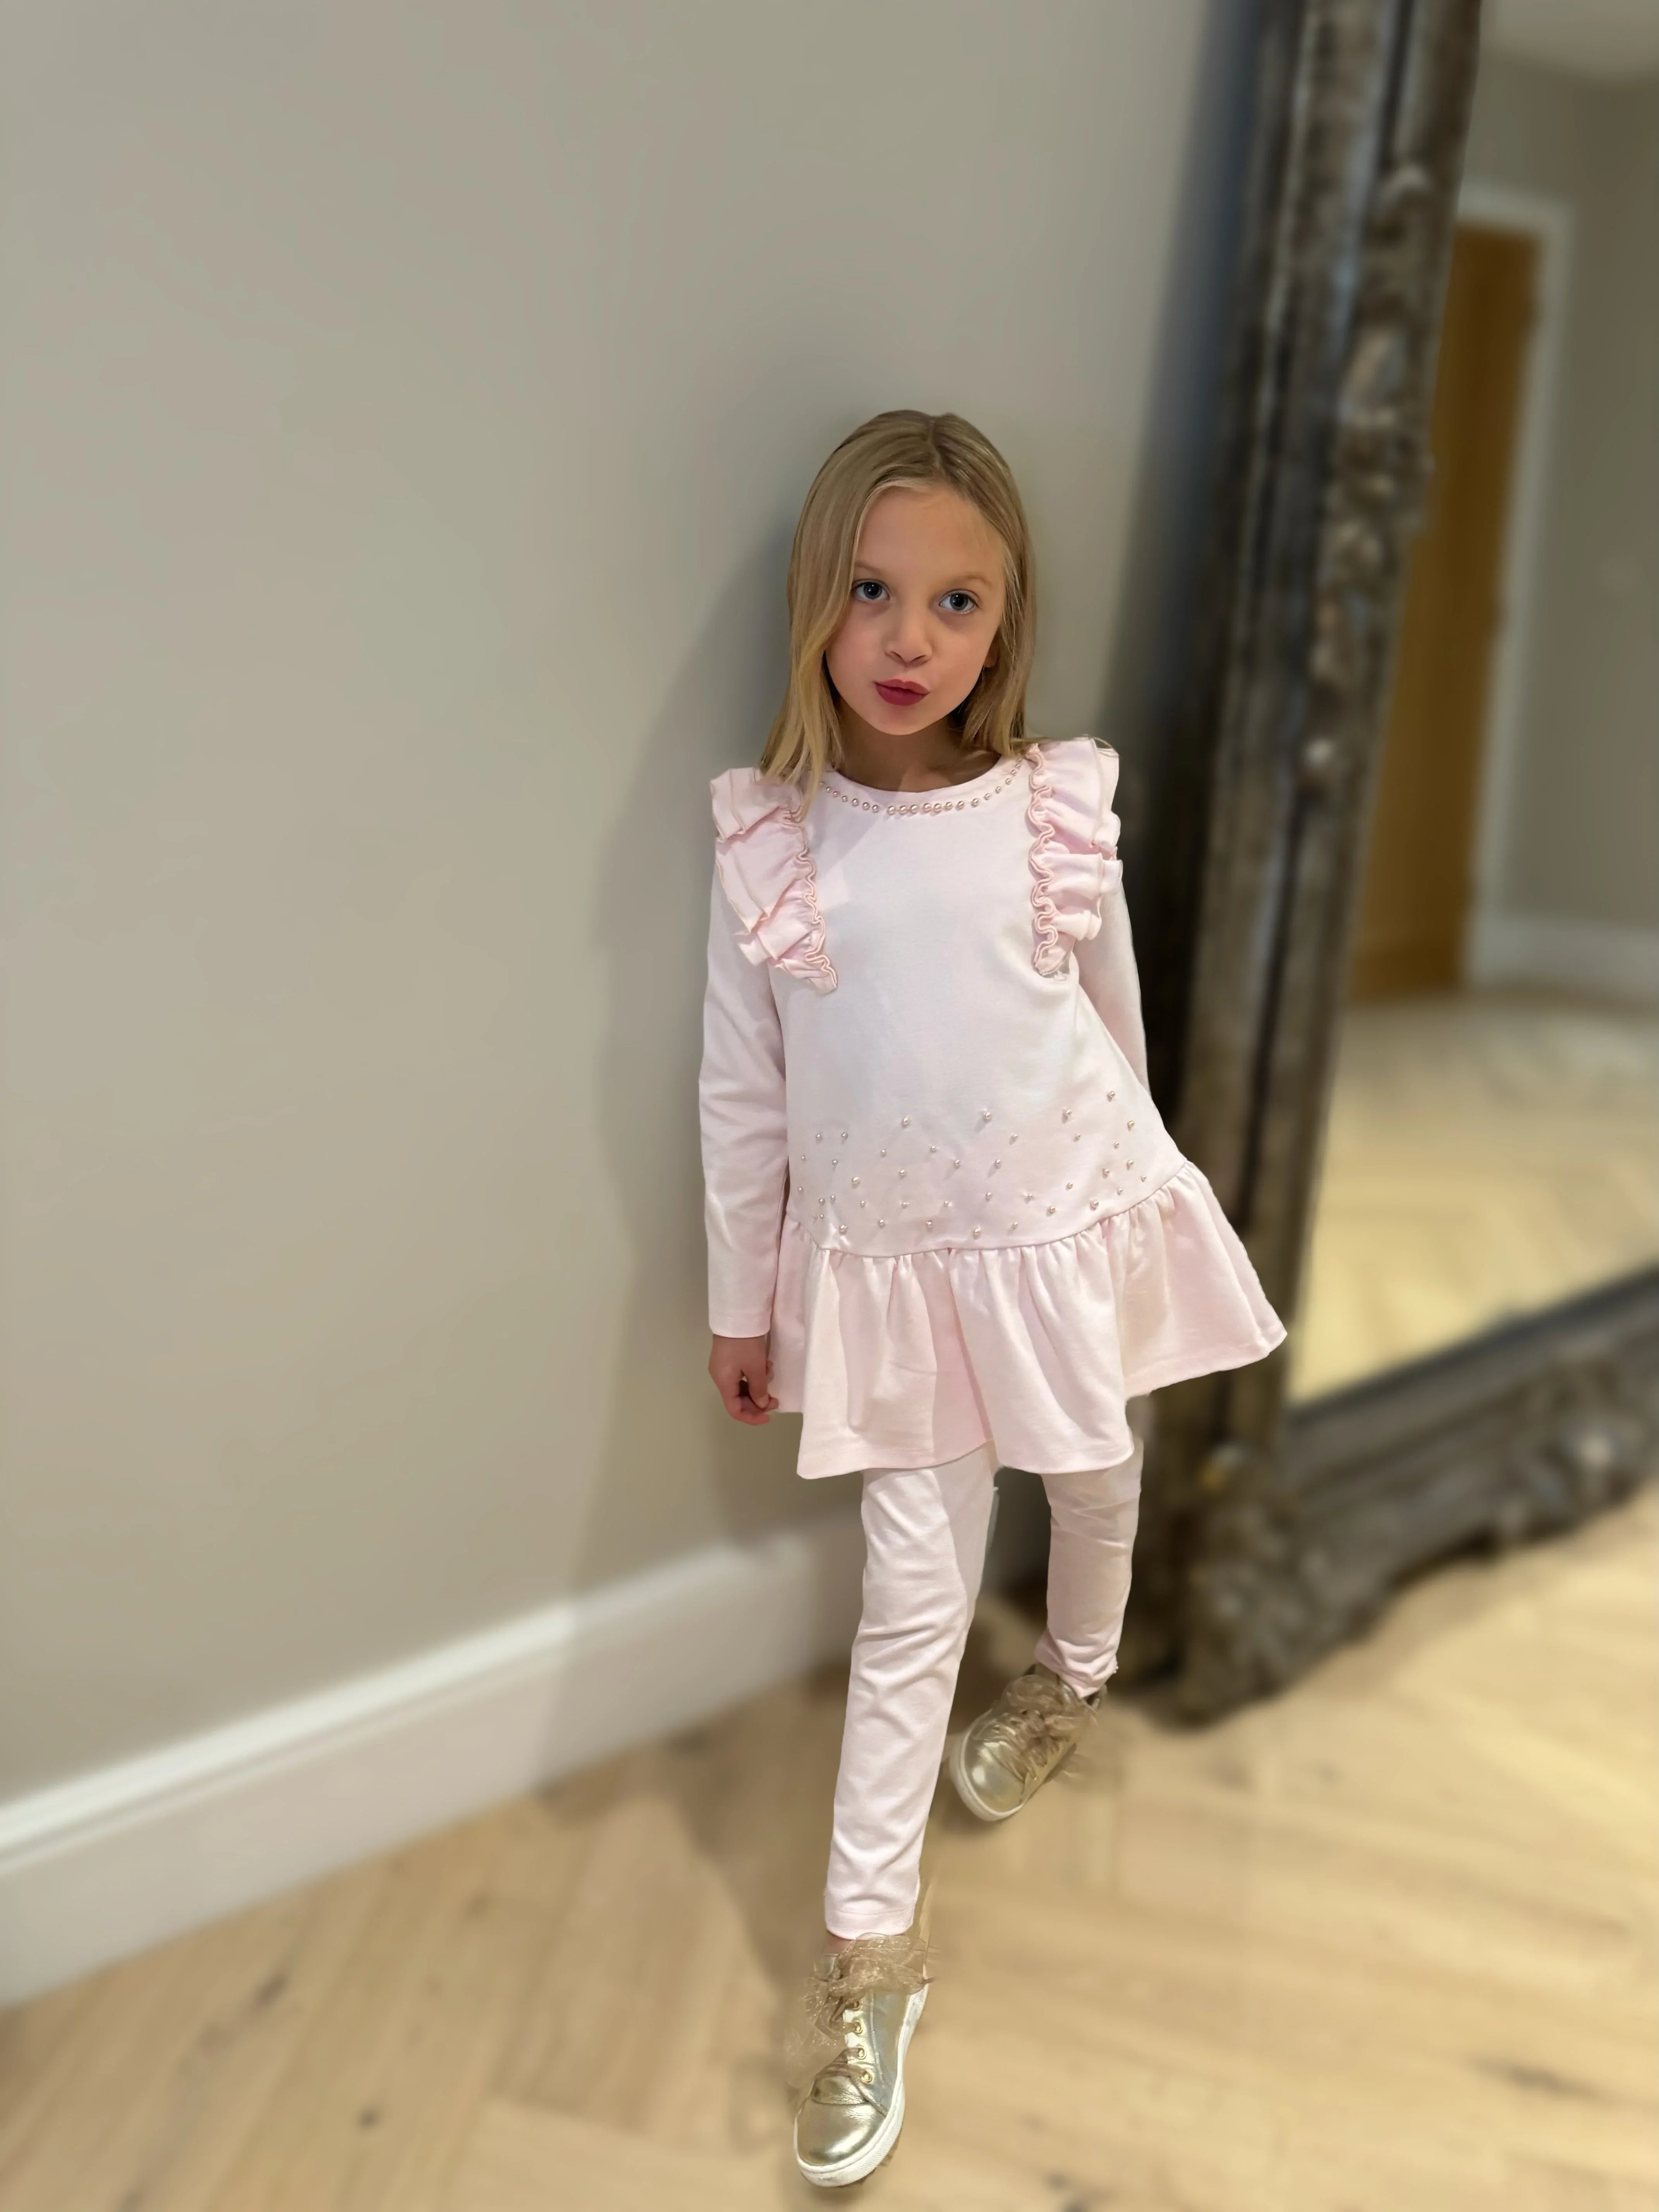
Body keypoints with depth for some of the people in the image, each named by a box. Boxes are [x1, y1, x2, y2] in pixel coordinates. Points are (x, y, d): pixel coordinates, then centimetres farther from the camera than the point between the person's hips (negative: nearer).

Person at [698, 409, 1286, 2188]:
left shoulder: (1057, 810, -8)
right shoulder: (768, 840, -9)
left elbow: (1116, 1025, 6)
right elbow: (741, 1091, -2)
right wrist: (739, 1299, 4)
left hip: (1065, 1228, 2)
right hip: (888, 1264, -1)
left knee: (1093, 1481, 25)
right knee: (913, 1595, 4)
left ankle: (1075, 1675, 59)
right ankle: (868, 1943, 22)